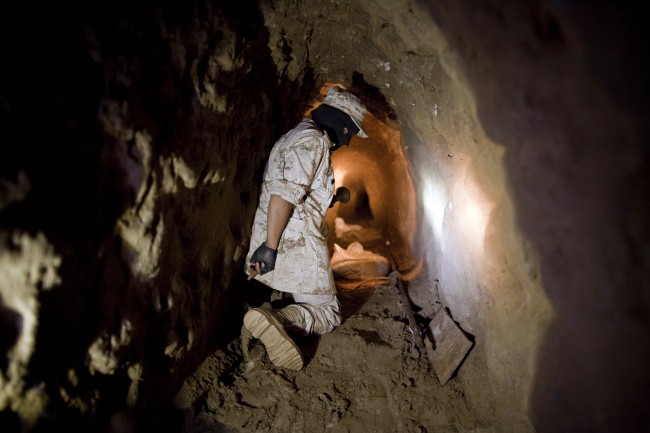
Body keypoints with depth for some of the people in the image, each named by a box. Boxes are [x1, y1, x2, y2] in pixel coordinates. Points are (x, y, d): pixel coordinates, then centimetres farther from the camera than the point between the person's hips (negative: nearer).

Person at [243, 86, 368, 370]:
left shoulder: (297, 136, 22)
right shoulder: (312, 139, -11)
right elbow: (284, 192, -22)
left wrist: (329, 197, 33)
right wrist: (270, 245, -24)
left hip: (277, 243, 10)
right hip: (295, 244, -10)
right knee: (326, 313, -3)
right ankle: (274, 318, -26)